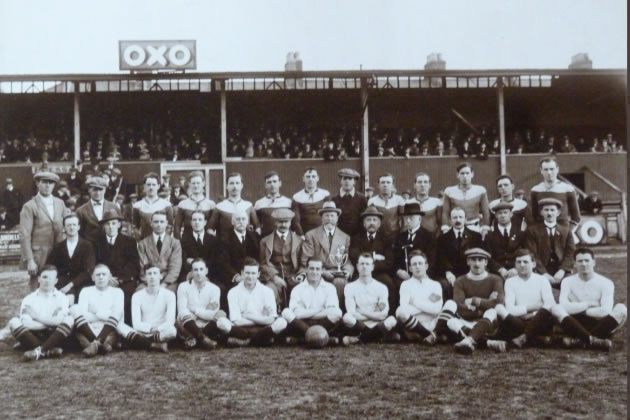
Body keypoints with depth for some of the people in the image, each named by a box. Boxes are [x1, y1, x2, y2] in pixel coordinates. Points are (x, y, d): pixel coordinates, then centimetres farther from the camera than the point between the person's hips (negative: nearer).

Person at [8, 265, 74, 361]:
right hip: (33, 337, 1)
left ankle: (40, 351, -37)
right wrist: (50, 323, -11)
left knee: (69, 319, -23)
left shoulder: (61, 298, 2)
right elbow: (26, 323, -11)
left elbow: (58, 320, -15)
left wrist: (36, 316, -6)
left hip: (54, 338, -1)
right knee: (14, 322, -21)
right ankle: (49, 350, -36)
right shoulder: (29, 299, 5)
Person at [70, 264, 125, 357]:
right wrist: (105, 316, -3)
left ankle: (95, 343, -41)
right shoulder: (86, 291, 16)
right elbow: (82, 314, -2)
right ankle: (103, 343, -42)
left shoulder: (117, 292, 15)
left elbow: (118, 313, -6)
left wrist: (97, 313, -5)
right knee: (75, 308, -23)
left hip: (109, 331, 0)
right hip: (89, 330, 0)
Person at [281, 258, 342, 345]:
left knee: (337, 312, -27)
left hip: (323, 324, 0)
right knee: (286, 312, -26)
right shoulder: (298, 289, 7)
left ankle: (301, 339, -24)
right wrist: (319, 310, -7)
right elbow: (297, 313, -9)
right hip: (303, 324, 0)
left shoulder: (329, 287, 8)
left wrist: (306, 314, -8)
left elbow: (333, 310, -8)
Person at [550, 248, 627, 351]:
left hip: (599, 325, 0)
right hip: (576, 324, 0)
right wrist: (588, 304, -10)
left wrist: (578, 310, -8)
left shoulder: (606, 283, -2)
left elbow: (606, 311, -15)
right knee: (556, 309, -27)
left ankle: (581, 340, -35)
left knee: (621, 309, -26)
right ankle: (593, 340, -39)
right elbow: (564, 306, -14)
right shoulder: (568, 281, 2)